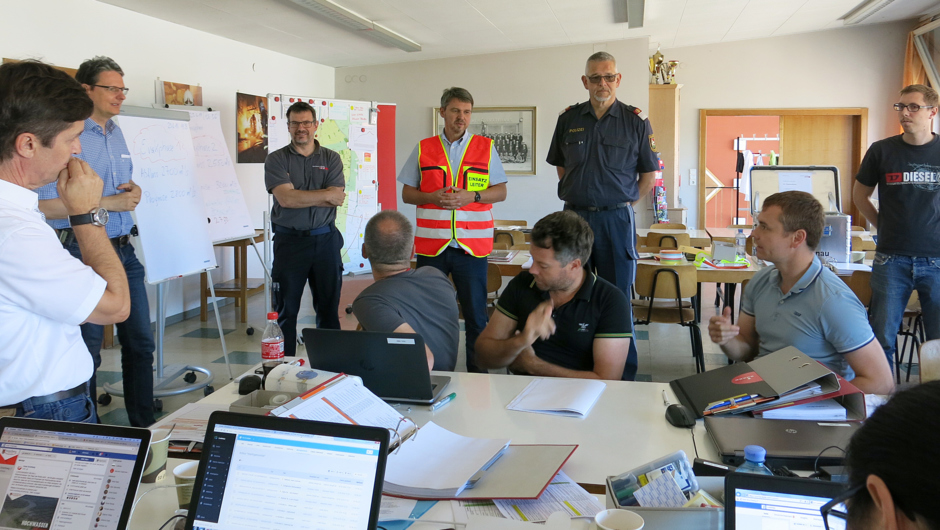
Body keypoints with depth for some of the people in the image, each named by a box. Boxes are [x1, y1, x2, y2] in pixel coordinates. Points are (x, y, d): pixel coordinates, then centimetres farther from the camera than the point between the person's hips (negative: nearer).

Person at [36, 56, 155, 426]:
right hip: (85, 253, -7)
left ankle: (144, 427, 25)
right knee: (87, 351, 4)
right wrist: (107, 204, -18)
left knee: (140, 342, 12)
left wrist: (133, 190, 3)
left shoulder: (117, 134, 11)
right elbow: (45, 205, -19)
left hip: (124, 250, 8)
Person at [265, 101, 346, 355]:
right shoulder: (276, 160, 2)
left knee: (329, 307, 8)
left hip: (325, 240, 2)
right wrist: (326, 194, -9)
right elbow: (285, 198, -13)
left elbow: (338, 199, -6)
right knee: (285, 309, 3)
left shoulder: (331, 159, 7)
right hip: (289, 240, -2)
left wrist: (300, 197, -13)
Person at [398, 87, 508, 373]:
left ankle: (477, 370, 13)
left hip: (472, 244, -1)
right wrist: (432, 197, -9)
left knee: (475, 312, 3)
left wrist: (471, 196, -12)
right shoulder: (423, 149, 10)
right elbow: (407, 193, 10)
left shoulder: (486, 147, 8)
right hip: (430, 243, 1)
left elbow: (500, 191, 6)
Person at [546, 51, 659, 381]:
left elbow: (650, 173, 4)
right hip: (574, 216, 3)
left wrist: (623, 203, 1)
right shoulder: (568, 119, 7)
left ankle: (625, 376, 11)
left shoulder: (636, 120, -1)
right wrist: (578, 196, 10)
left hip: (617, 219, -3)